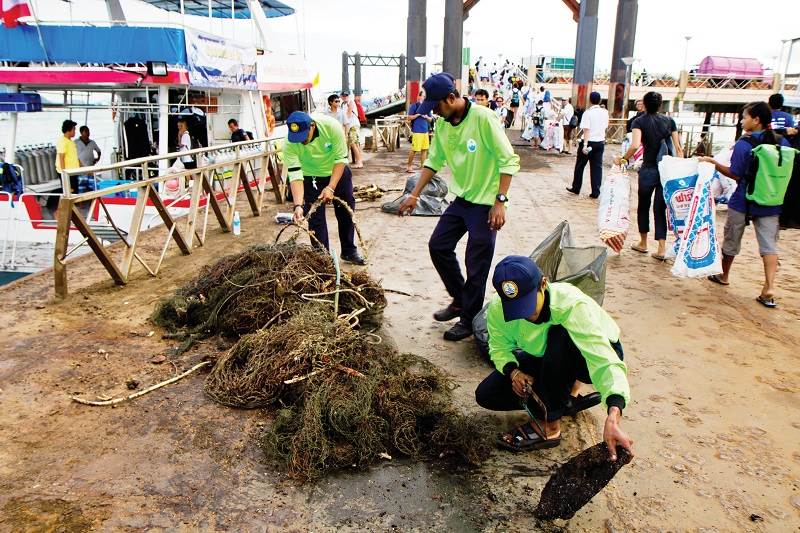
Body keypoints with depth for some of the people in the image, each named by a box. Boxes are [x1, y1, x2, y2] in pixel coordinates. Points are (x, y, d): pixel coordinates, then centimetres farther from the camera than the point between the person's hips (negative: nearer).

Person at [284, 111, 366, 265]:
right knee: (315, 216, -4)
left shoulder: (331, 125, -34)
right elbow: (295, 175, -32)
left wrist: (331, 187, -32)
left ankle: (349, 251, 29)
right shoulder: (290, 144, -31)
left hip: (337, 171, 1)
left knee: (346, 211, 11)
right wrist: (298, 205, -43)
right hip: (311, 176, -1)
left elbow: (341, 159, -26)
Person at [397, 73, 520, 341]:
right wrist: (415, 194, 9)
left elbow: (508, 161, -19)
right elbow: (434, 161, 12)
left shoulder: (483, 118, -20)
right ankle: (459, 300, 31)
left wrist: (500, 201, -22)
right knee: (438, 246, 12)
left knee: (477, 266, 1)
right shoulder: (442, 124, 1)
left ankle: (469, 320, 18)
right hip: (461, 199, 8)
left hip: (486, 203, -8)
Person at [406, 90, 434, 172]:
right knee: (414, 149, -5)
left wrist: (427, 117, -2)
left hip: (425, 131, 6)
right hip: (417, 131, -6)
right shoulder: (414, 106, -2)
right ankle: (408, 165, 7)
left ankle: (422, 166, 15)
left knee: (424, 149, 7)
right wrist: (418, 114, -13)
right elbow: (409, 118, -5)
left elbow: (431, 119, 20)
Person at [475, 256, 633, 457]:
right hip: (544, 359, 5)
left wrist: (613, 418, -61)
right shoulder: (497, 308, -24)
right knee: (485, 395, -10)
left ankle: (549, 426, -23)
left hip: (592, 354, -4)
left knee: (560, 335, -40)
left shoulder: (572, 305, -38)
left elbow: (605, 361, -47)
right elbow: (499, 348, -6)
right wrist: (513, 371, -29)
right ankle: (566, 396, 3)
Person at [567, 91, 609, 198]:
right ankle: (595, 192, 4)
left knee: (580, 165, 11)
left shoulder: (588, 113, -12)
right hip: (600, 142, 4)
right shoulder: (605, 112, 3)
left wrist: (585, 145, -23)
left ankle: (576, 188, 20)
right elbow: (605, 127, 12)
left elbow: (586, 130, -19)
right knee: (597, 166, 6)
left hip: (589, 142, -4)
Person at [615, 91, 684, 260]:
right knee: (660, 209, 8)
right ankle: (662, 249, 2)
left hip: (648, 170, -3)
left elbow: (635, 145, -21)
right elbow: (678, 148, 4)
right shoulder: (669, 121, 6)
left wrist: (623, 159, -7)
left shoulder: (639, 122, -5)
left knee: (643, 206, 16)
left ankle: (643, 243, 29)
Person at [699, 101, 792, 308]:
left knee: (731, 239, 15)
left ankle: (723, 275, 33)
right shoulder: (782, 142, 1)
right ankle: (769, 287, -8)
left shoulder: (743, 145, -14)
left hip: (743, 202, -3)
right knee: (769, 243, 4)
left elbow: (735, 175, -14)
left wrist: (713, 162, -9)